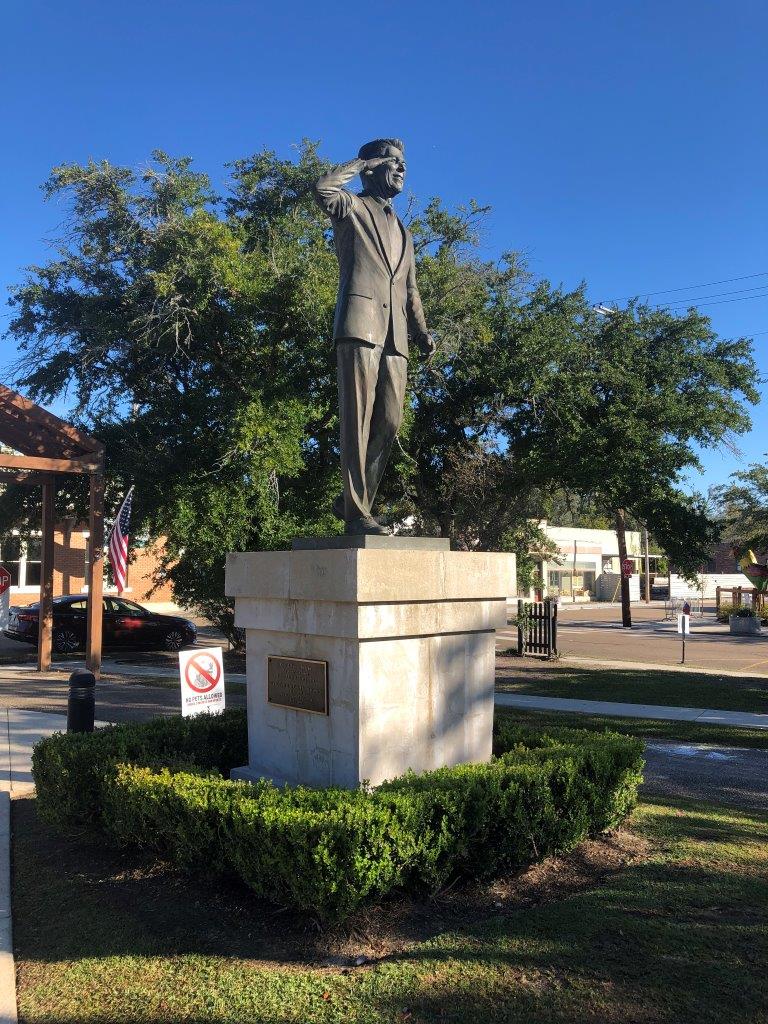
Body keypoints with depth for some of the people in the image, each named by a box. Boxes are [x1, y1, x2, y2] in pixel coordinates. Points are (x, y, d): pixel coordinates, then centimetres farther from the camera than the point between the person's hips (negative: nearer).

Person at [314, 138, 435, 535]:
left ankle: (353, 500, 12)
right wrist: (362, 163, 4)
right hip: (360, 324, -6)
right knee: (358, 421, -10)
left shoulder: (403, 232, 31)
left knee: (389, 423, 0)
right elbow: (323, 188, -12)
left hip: (395, 337, 7)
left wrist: (421, 331, 12)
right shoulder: (352, 208, 11)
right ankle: (356, 513, -10)